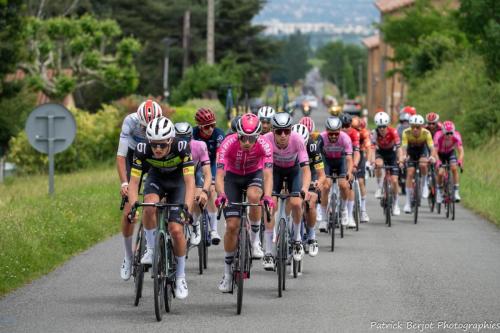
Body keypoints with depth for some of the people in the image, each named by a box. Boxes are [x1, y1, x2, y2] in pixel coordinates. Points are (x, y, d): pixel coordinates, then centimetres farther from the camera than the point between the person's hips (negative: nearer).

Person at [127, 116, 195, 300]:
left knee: (176, 230, -13)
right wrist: (133, 205, -46)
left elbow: (190, 181, -37)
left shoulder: (182, 148, -35)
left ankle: (180, 276, 5)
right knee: (150, 207, -33)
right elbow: (133, 181, -29)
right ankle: (151, 249, -11)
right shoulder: (142, 150, -30)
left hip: (178, 181, -1)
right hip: (156, 178, 1)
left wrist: (187, 207, -51)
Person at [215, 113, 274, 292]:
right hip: (233, 177, 0)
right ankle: (228, 269, 6)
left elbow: (268, 174, -38)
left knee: (254, 196, -36)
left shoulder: (264, 145, -30)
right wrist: (221, 194, -55)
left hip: (254, 175, 0)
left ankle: (255, 232, -8)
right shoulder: (228, 144, -31)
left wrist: (267, 196, -55)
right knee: (232, 225, -9)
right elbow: (219, 175, -36)